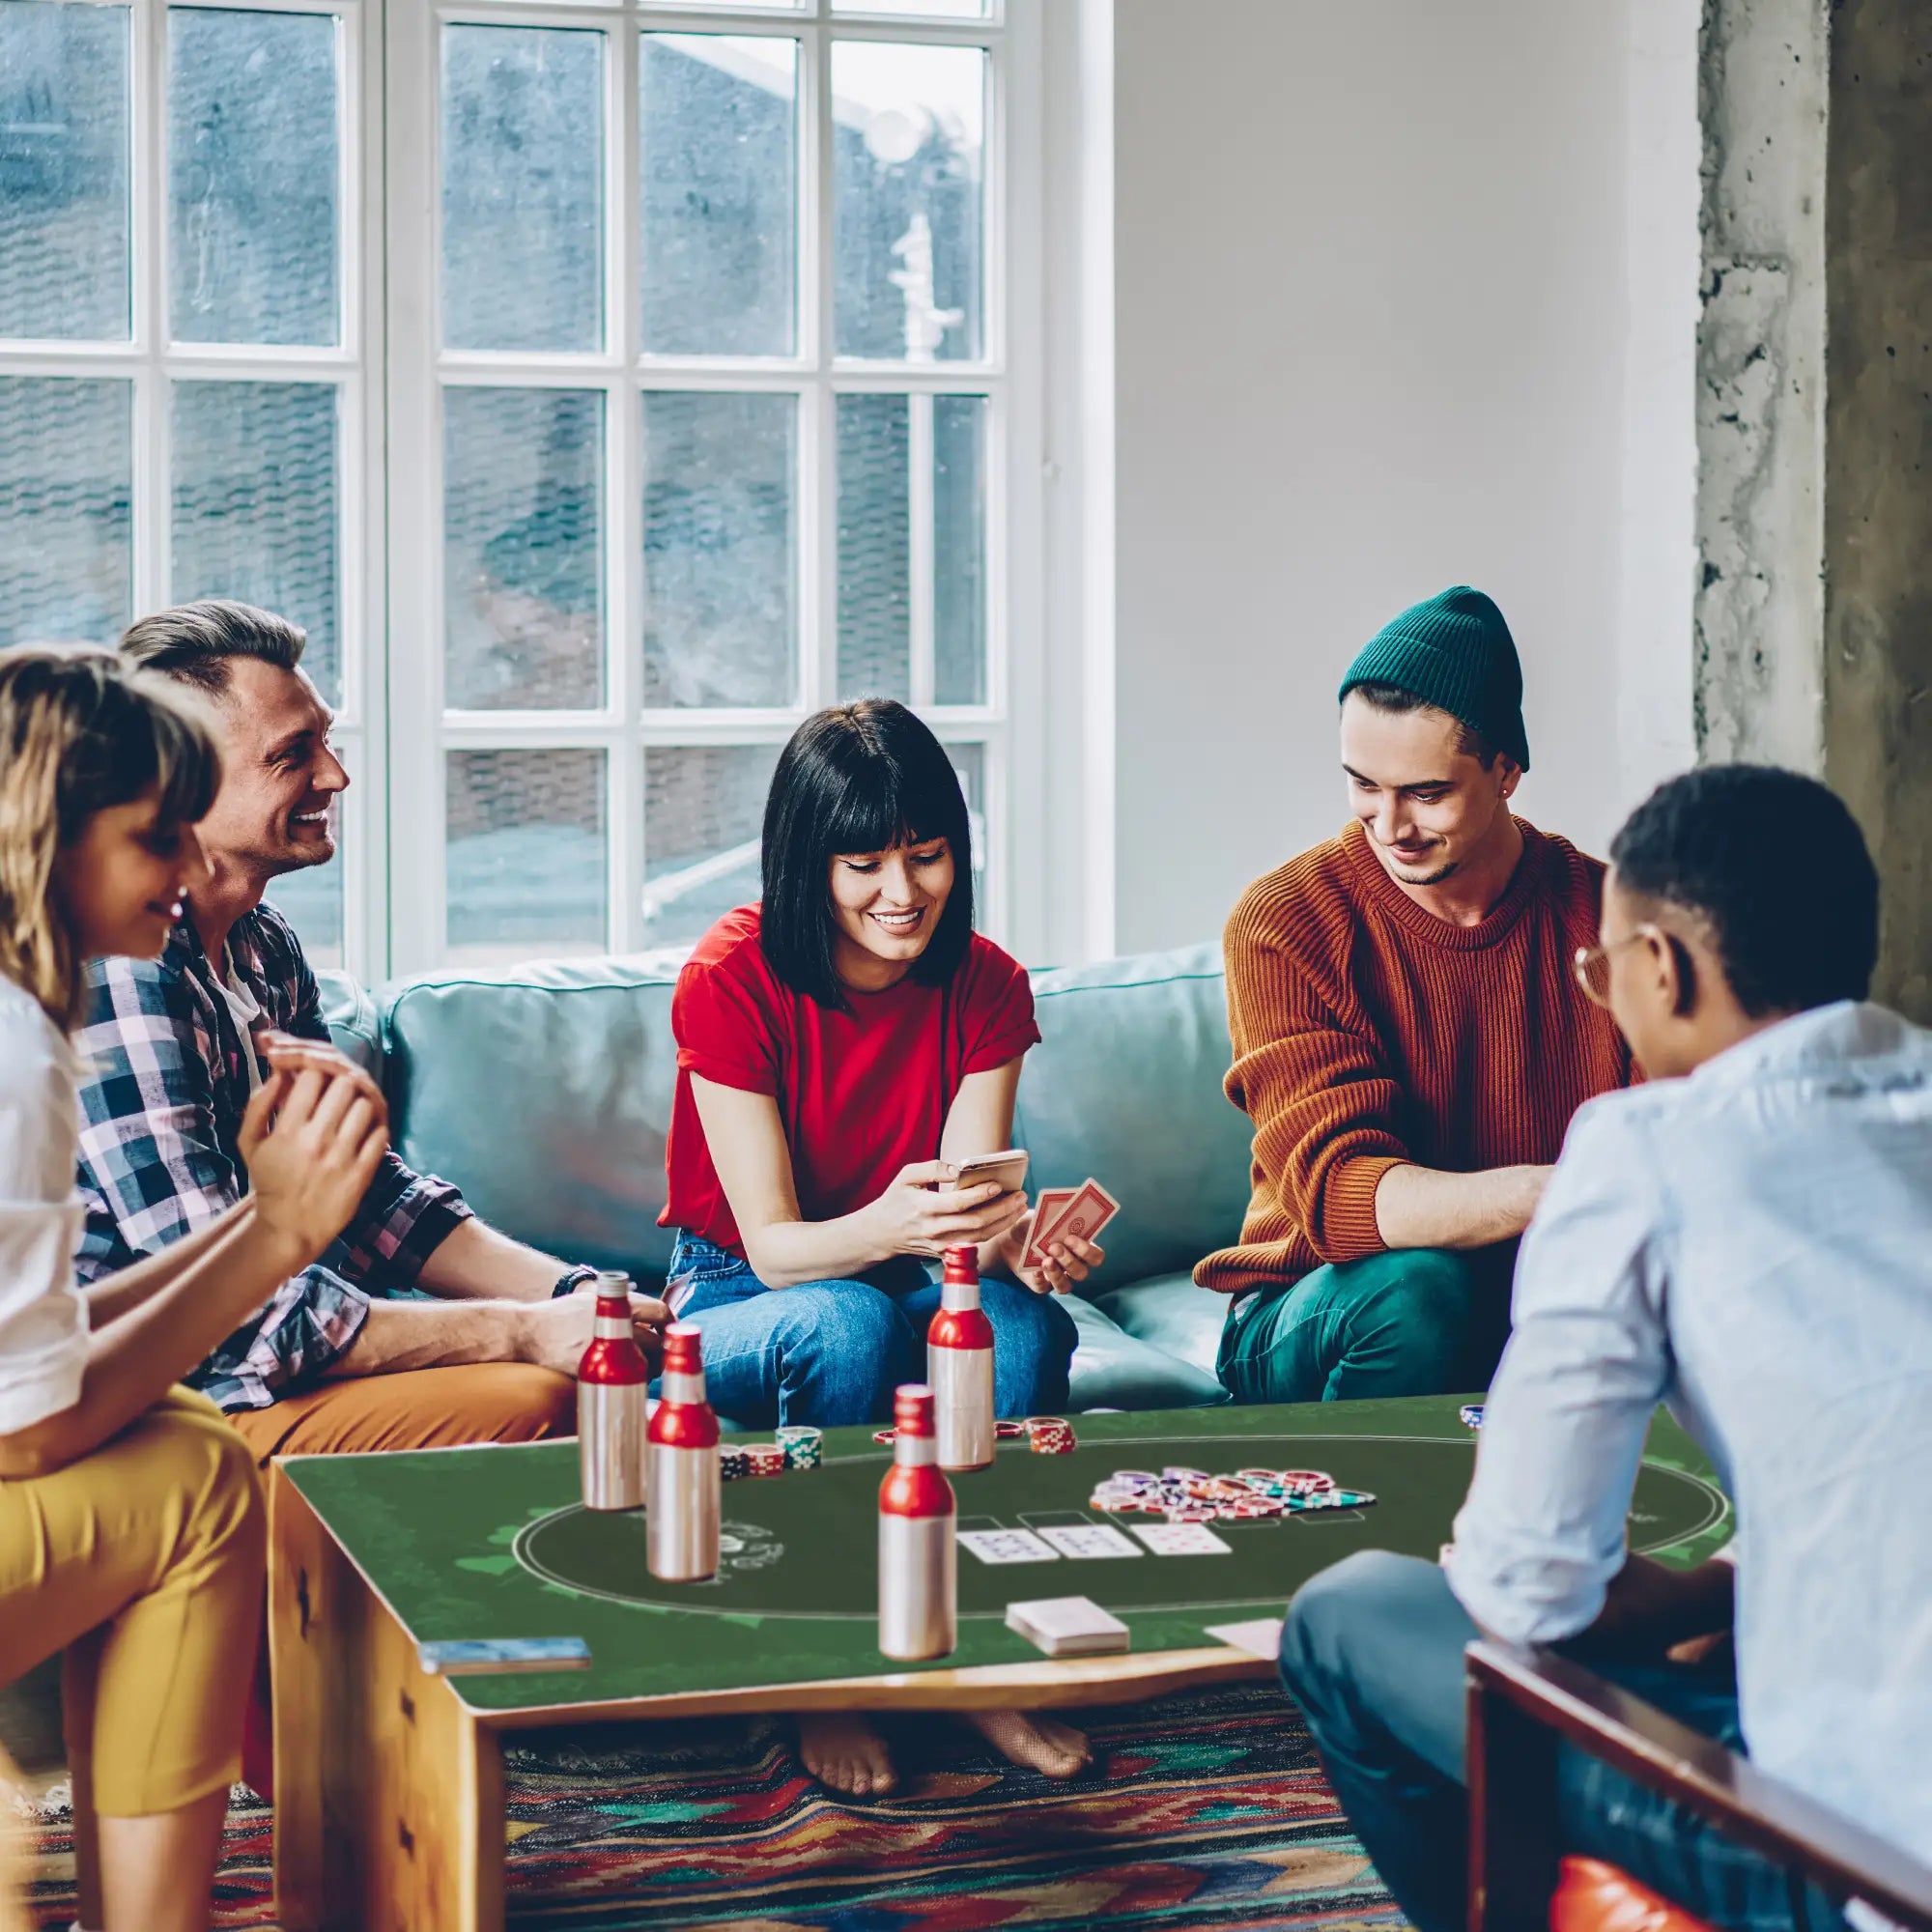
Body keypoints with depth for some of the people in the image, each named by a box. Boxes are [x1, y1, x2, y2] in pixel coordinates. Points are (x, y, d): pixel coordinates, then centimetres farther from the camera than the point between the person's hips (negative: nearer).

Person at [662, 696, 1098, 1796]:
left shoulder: (985, 986, -6)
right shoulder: (732, 980, -18)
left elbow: (967, 1214, -13)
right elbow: (773, 1246, -21)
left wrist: (1021, 1239, -38)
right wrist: (886, 1227, -43)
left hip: (912, 1296, 3)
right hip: (737, 1303, -3)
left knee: (1028, 1322, -31)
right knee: (848, 1323, -38)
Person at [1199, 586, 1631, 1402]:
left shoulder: (1608, 914, -3)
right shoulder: (1285, 923, -11)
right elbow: (1337, 1194, -23)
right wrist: (1552, 1195, -40)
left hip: (1550, 1309, 2)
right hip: (1308, 1322, -2)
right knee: (1413, 1286, -35)